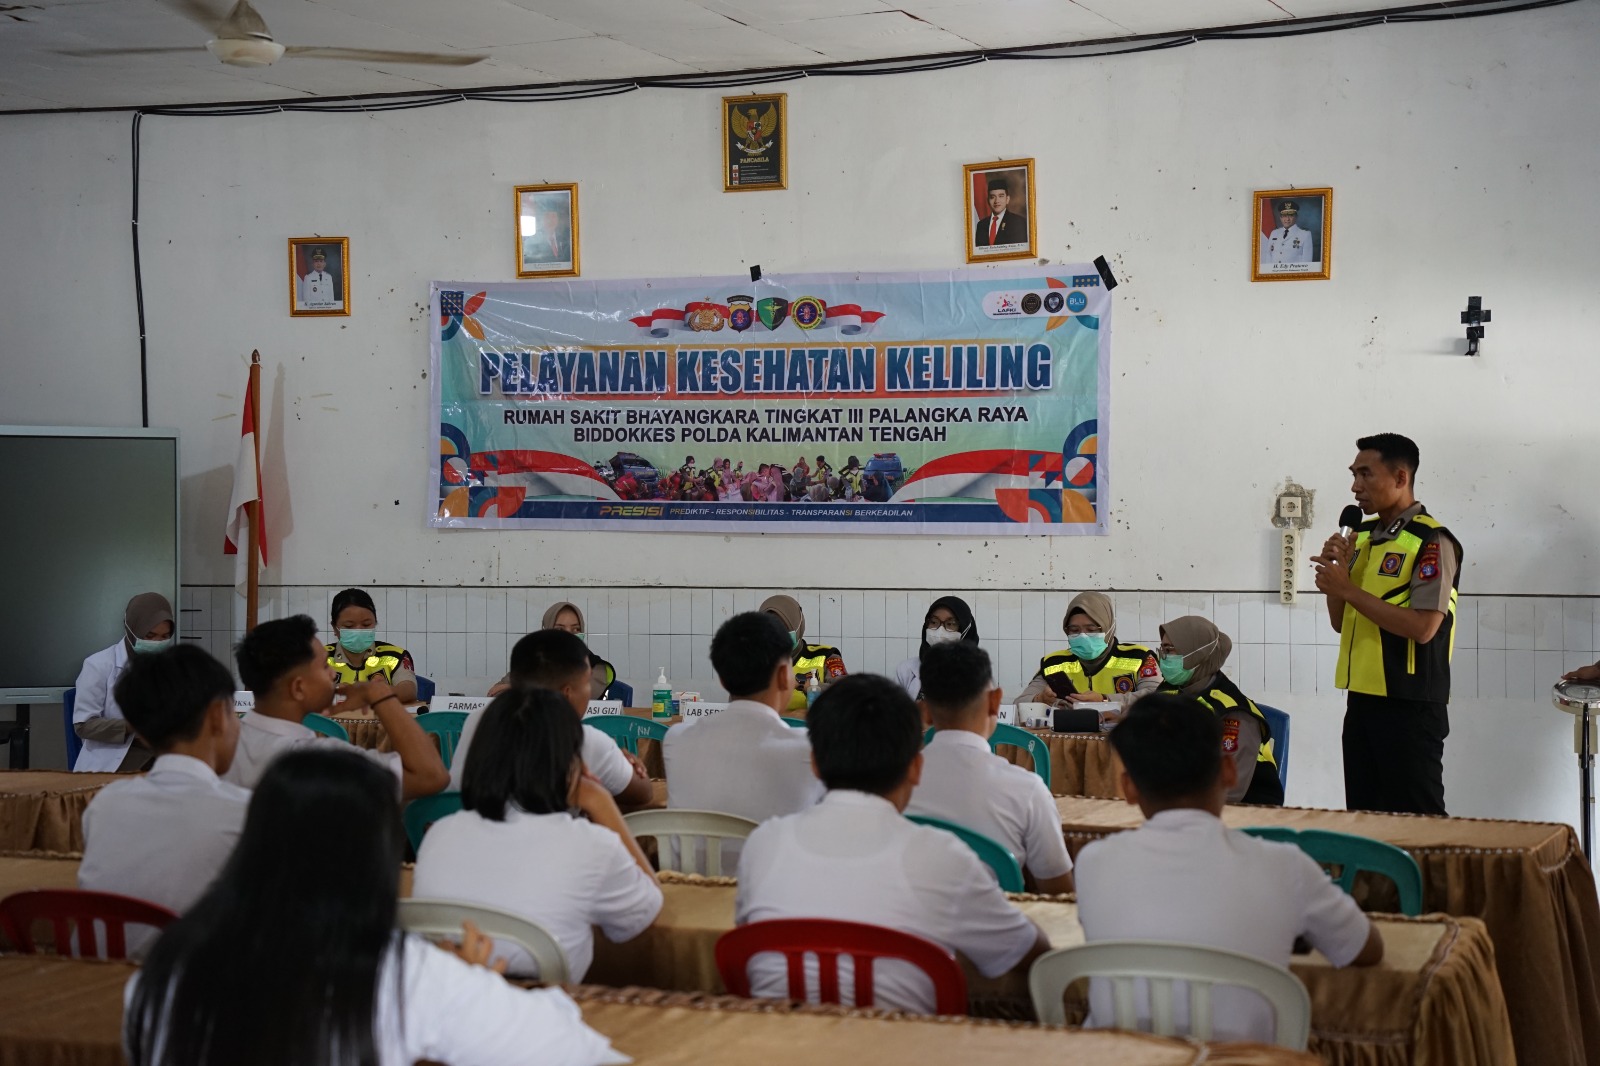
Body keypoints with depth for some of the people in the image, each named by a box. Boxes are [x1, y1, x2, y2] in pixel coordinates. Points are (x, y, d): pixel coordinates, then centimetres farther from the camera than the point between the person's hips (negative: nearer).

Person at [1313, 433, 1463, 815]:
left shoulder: (1432, 541, -12)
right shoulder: (1362, 536, 11)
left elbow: (1423, 628, -22)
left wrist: (1347, 588, -18)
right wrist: (1336, 571, -3)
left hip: (1411, 705, -8)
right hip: (1362, 699, 8)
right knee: (1362, 814, 13)